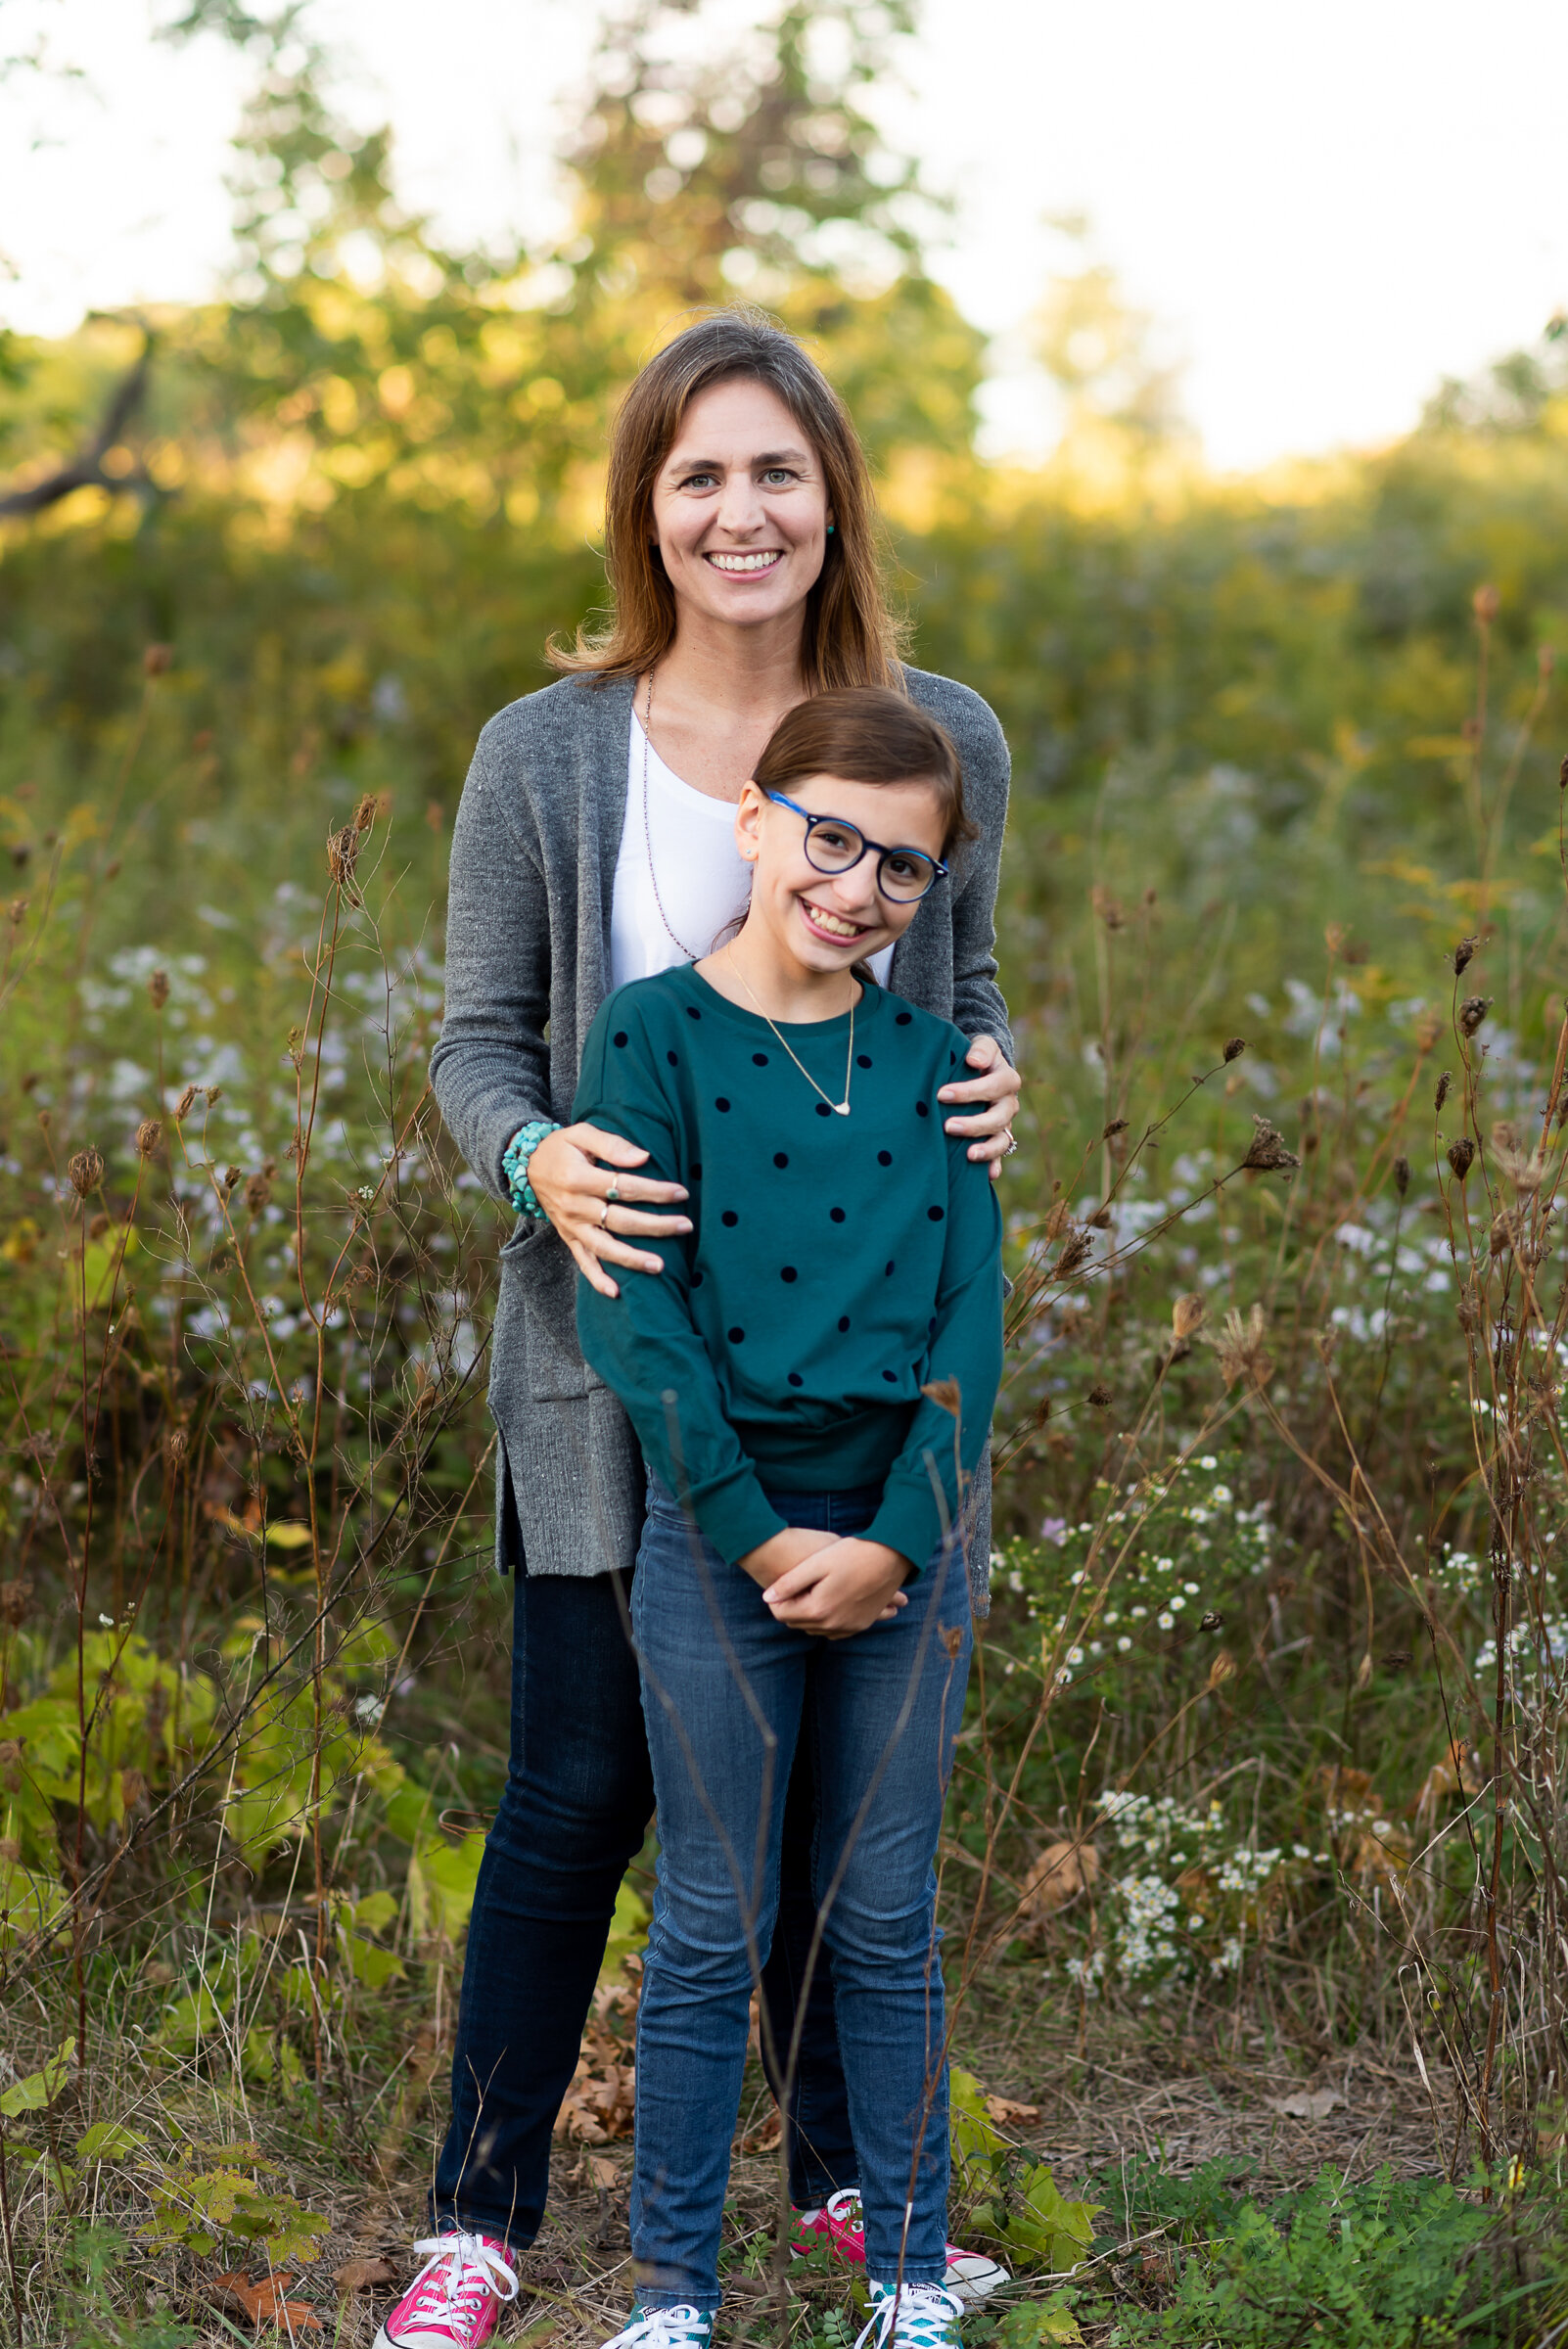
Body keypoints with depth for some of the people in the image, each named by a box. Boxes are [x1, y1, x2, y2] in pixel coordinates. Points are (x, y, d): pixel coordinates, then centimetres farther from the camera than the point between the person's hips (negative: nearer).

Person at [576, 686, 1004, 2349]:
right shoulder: (653, 1035, -5)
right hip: (719, 1528, -2)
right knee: (713, 1931, 6)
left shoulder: (936, 1061, 5)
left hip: (904, 1541, 3)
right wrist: (762, 1537, -14)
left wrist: (896, 1542, -11)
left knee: (888, 1925, 12)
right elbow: (628, 1315, -10)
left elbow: (968, 1322, 1)